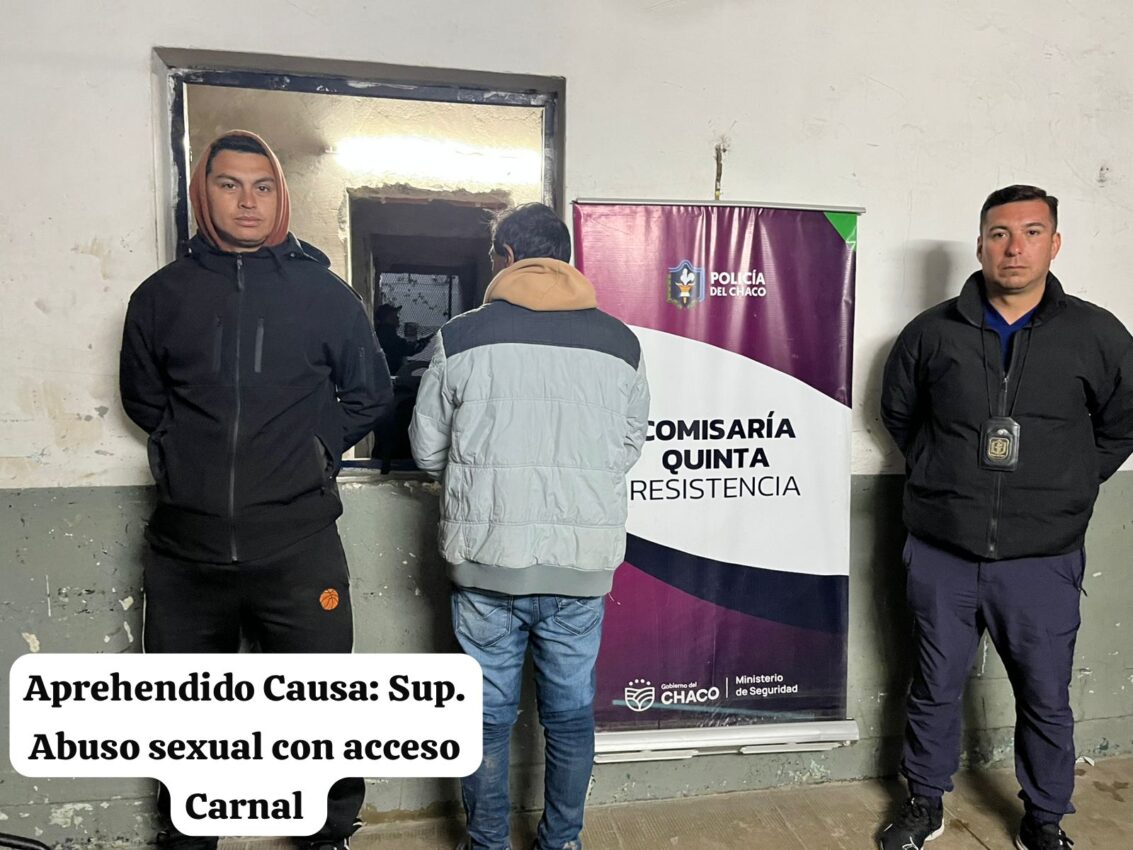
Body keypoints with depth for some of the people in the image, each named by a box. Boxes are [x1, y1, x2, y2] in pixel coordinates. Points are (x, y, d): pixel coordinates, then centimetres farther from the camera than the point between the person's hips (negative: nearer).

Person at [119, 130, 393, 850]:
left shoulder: (327, 294, 2)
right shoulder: (162, 295, 6)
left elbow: (371, 396, 9)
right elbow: (140, 396, 18)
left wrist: (313, 448, 3)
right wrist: (188, 451, 10)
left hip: (299, 545, -2)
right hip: (185, 547, 2)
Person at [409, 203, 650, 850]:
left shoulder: (461, 337, -4)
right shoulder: (619, 341, 1)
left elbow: (428, 449, 4)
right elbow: (631, 446, 9)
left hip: (487, 558, -1)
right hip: (583, 561, 2)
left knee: (489, 715, 14)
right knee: (572, 713, 17)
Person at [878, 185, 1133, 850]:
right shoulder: (932, 333, -1)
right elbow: (898, 414, 13)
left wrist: (1070, 486, 6)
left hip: (1043, 558, 0)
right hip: (942, 552, 0)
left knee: (1047, 700, 14)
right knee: (935, 689, 14)